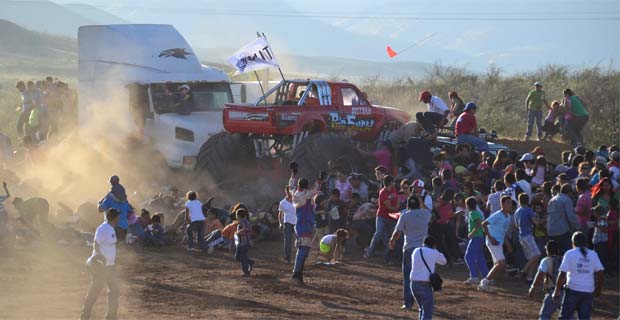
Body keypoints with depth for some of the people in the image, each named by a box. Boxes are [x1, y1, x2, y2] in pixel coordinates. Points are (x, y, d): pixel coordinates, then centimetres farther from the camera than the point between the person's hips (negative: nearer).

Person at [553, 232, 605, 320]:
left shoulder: (570, 254, -4)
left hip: (573, 290, -3)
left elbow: (562, 274, -9)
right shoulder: (593, 255, 6)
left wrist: (556, 291, -2)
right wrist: (598, 290, 14)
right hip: (588, 292, 3)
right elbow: (600, 273, 2)